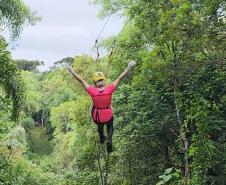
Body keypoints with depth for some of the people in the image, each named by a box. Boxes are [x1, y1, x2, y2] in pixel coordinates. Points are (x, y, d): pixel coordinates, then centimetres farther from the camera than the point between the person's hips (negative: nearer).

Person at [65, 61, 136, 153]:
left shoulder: (92, 91, -28)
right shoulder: (109, 90, -29)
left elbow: (81, 80, -21)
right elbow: (120, 78, -24)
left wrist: (72, 71, -12)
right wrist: (128, 68, -19)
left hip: (96, 117, 1)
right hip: (108, 116, -1)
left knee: (100, 126, 36)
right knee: (110, 127, 33)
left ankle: (102, 138, 61)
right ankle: (109, 140, 11)